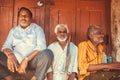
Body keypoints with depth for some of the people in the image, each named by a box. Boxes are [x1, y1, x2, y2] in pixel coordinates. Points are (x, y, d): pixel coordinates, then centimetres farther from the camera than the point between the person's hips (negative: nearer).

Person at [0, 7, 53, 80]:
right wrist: (10, 55, -18)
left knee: (47, 53, -33)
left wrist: (26, 60, -19)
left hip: (32, 59, -2)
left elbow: (41, 46, -7)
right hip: (16, 59, 3)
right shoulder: (13, 30, 16)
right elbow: (6, 46, 7)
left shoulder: (37, 29, 5)